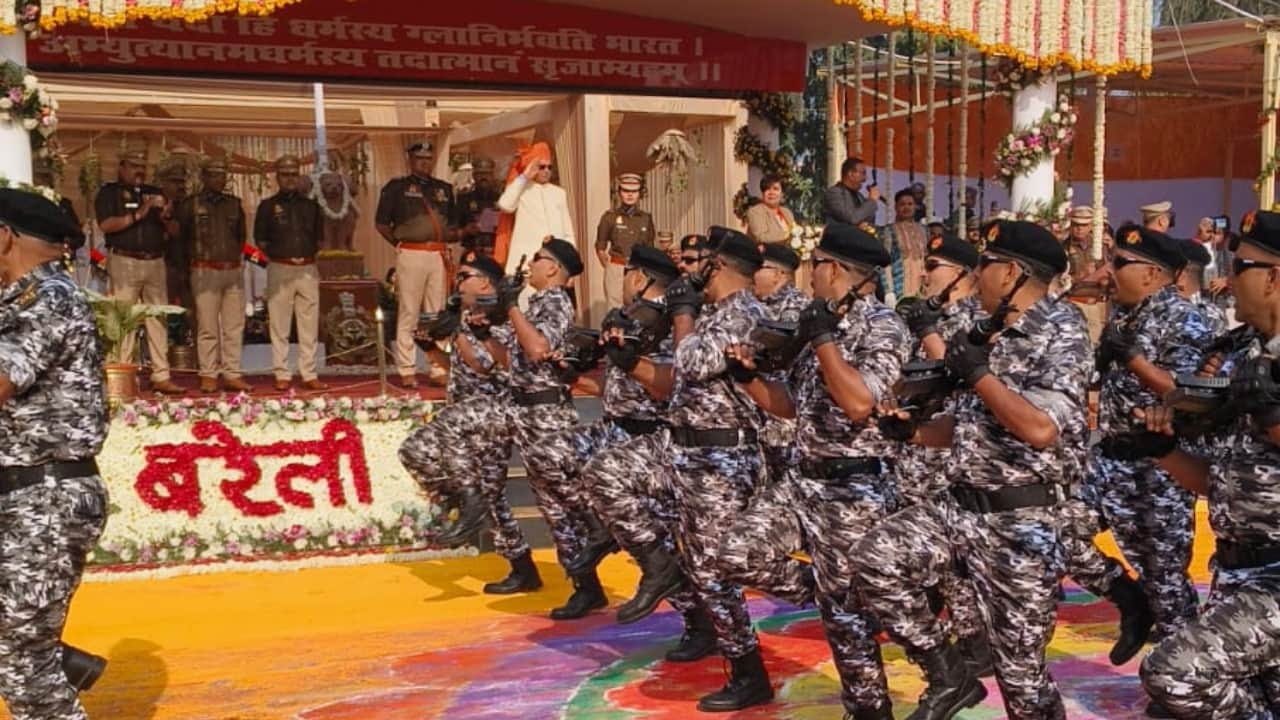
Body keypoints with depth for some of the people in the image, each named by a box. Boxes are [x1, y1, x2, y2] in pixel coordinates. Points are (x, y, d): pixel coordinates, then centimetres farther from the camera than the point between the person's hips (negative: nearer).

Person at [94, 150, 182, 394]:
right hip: (125, 262, -5)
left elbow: (171, 230, 17)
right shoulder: (110, 192, 5)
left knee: (158, 320, 1)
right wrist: (138, 214, -17)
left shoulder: (154, 192, 20)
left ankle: (161, 376, 2)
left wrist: (166, 216, -5)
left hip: (155, 262, 5)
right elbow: (106, 225, -10)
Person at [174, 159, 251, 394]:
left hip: (234, 271, 4)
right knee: (208, 328, -4)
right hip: (206, 271, -4)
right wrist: (192, 260, 7)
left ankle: (232, 374, 7)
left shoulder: (234, 203, 15)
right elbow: (179, 237, 6)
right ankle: (208, 376, 2)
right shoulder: (191, 205, 3)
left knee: (234, 326, 2)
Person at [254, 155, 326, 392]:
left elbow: (319, 237, 19)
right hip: (280, 269, -2)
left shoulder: (310, 204, 15)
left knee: (309, 326, 2)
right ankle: (282, 375, 4)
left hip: (307, 269, 2)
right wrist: (277, 253, -3)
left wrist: (309, 253, 6)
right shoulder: (268, 205, 7)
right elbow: (260, 239, 6)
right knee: (280, 326, -1)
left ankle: (309, 374, 6)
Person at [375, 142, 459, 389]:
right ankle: (407, 371, 2)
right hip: (411, 254, -4)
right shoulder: (397, 187, 7)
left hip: (439, 255, 4)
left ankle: (439, 370, 10)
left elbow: (453, 225, 23)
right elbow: (382, 223, 4)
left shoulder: (444, 189, 19)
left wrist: (452, 235, 6)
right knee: (408, 315, -2)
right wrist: (399, 243, -2)